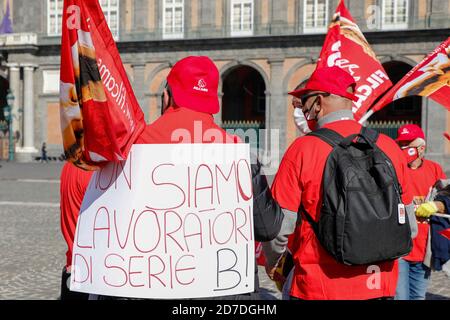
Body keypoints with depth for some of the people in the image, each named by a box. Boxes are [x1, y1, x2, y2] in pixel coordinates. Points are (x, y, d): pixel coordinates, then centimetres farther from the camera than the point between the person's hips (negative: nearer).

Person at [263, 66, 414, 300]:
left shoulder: (302, 149, -13)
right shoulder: (390, 147, -1)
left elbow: (279, 225, -9)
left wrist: (271, 262, 11)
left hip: (320, 287, -3)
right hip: (381, 286, 4)